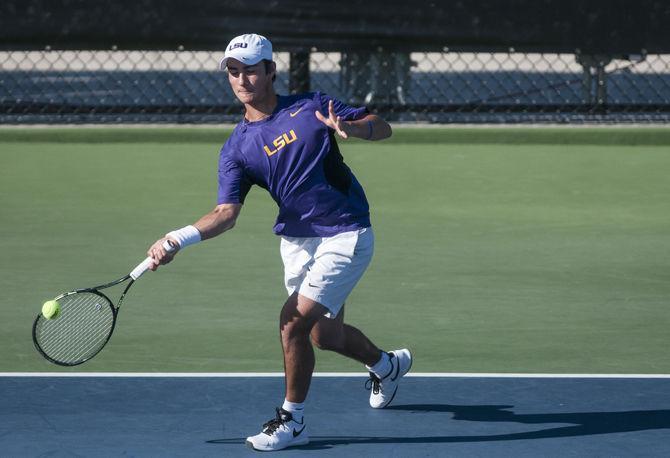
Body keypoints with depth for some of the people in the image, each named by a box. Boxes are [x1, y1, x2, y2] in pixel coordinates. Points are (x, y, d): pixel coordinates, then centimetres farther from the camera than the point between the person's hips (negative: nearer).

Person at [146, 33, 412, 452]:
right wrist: (178, 240, -28)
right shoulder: (237, 149, 0)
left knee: (294, 320, -18)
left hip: (345, 236, -5)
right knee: (324, 334, 17)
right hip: (296, 241, 5)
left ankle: (293, 421, -1)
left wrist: (351, 127, -25)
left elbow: (383, 128, -1)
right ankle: (387, 365, 50)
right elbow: (226, 212, -11)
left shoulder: (311, 107, -5)